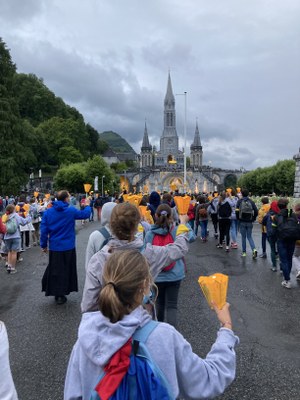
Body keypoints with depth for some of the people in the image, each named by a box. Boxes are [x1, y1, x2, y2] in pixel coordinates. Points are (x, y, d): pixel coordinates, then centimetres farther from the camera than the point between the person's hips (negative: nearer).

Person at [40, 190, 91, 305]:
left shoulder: (48, 212, -3)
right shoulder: (71, 210, -11)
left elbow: (44, 230, -3)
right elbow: (85, 214, 4)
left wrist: (44, 245, 7)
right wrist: (87, 205, 25)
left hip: (54, 247, 2)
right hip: (68, 247, -2)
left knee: (54, 270, 16)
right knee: (66, 270, 11)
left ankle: (55, 292, 24)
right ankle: (61, 295, 17)